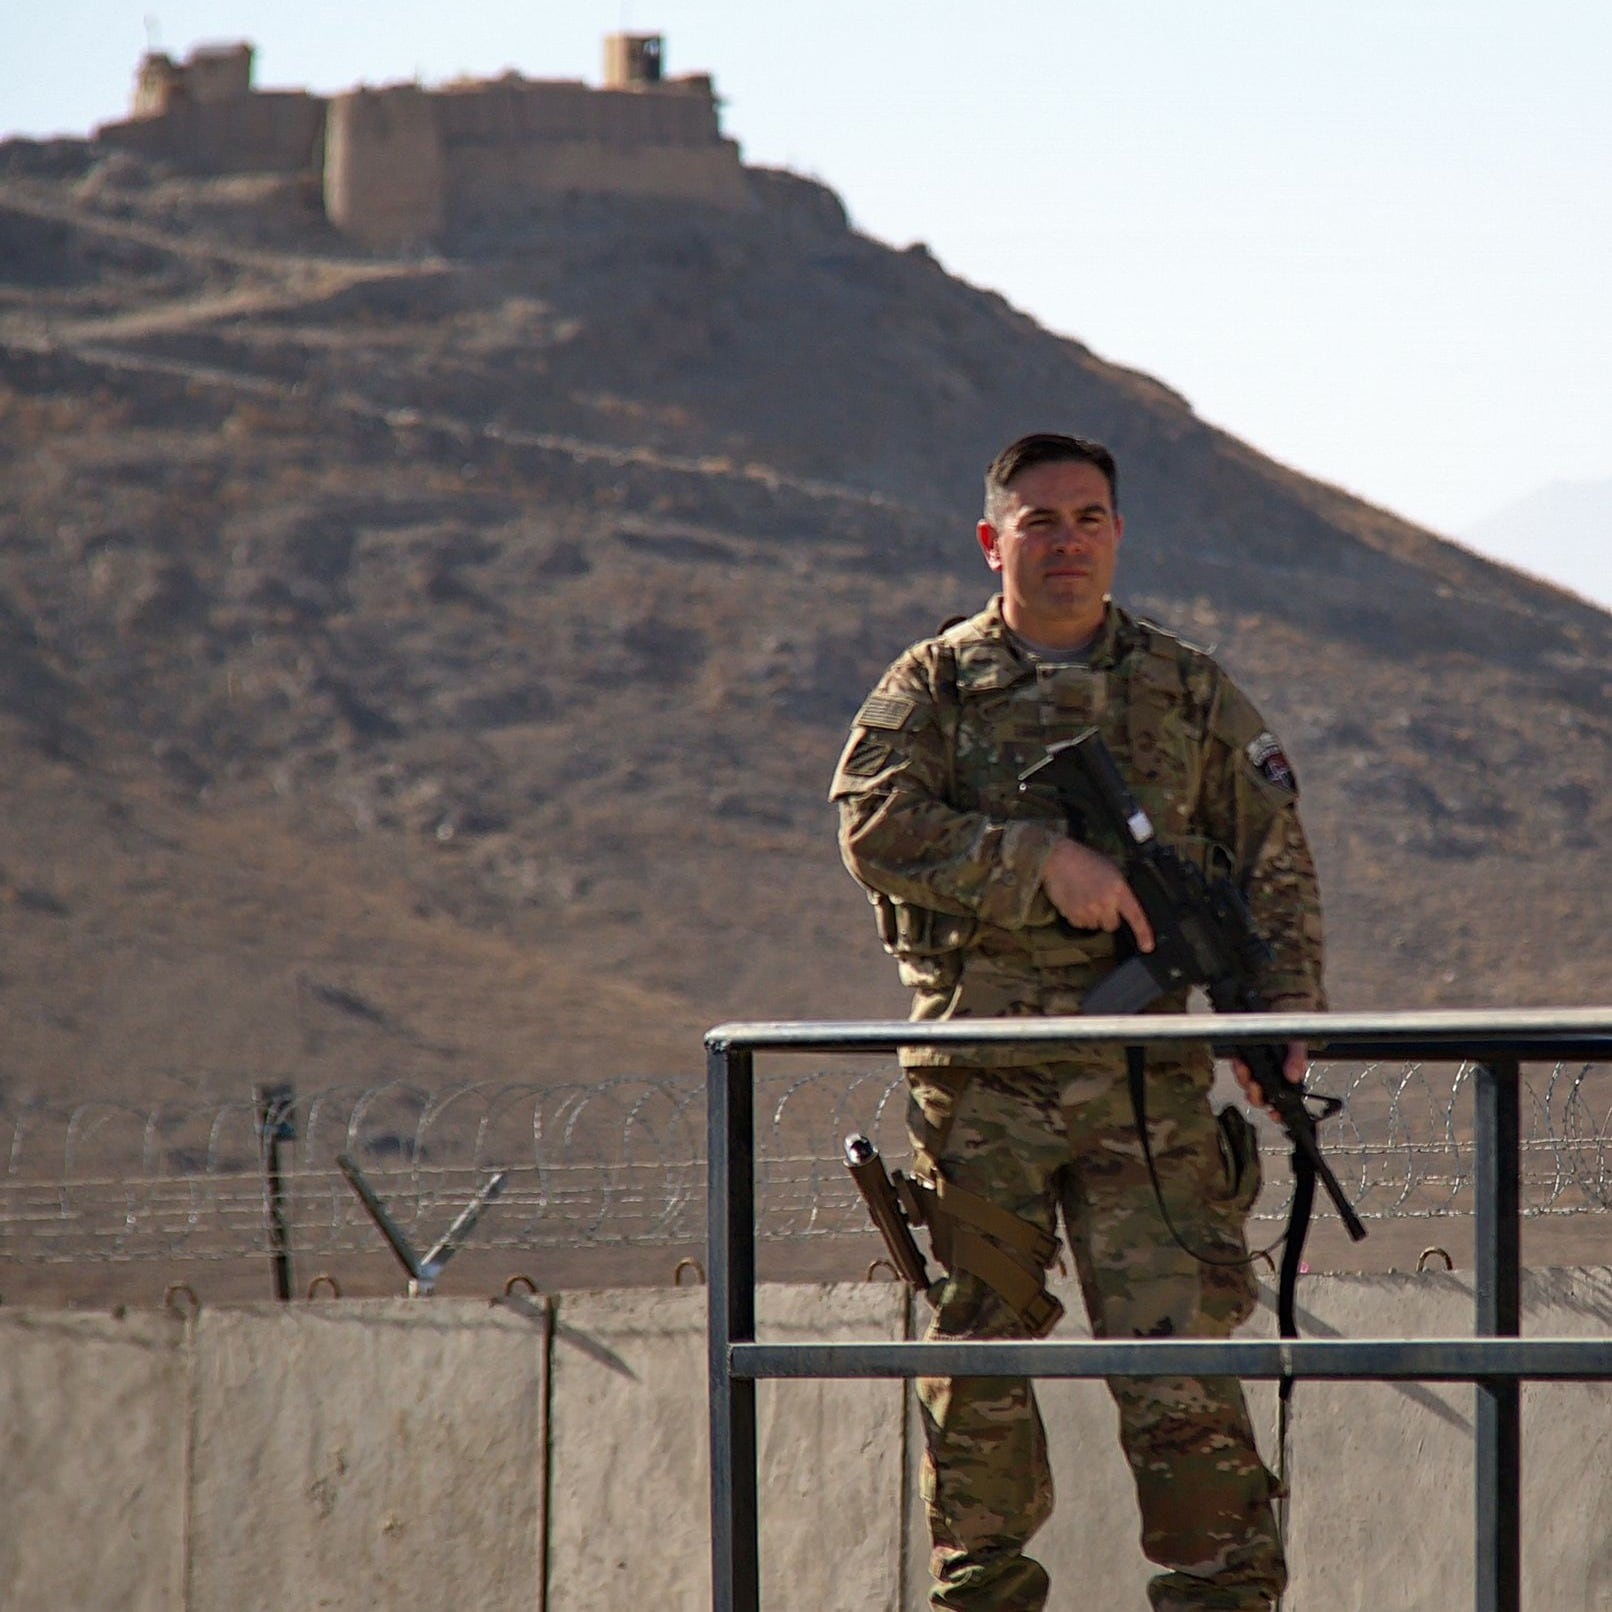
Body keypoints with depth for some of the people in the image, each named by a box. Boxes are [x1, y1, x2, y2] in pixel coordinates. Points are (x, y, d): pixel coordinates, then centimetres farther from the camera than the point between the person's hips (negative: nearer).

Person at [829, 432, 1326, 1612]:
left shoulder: (1193, 694, 12)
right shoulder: (933, 687, 7)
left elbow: (1279, 869, 12)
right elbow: (876, 827, -9)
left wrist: (1280, 1015, -3)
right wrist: (1043, 860, -18)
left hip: (1146, 1081, 0)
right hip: (978, 1082, 0)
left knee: (1176, 1352, -8)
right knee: (979, 1356, 6)